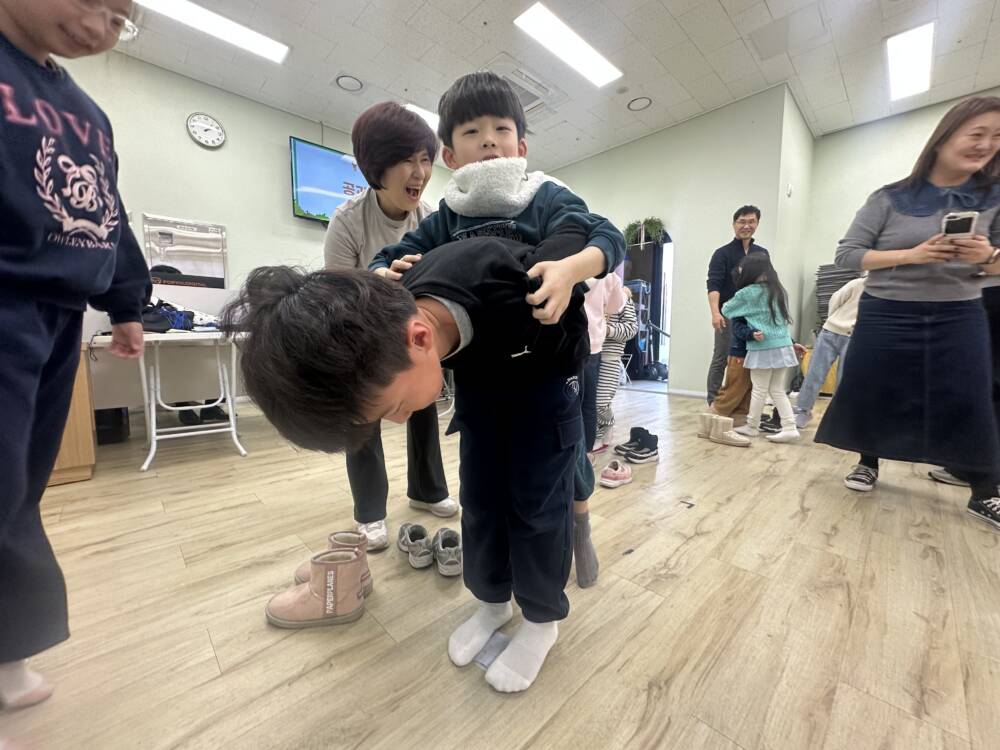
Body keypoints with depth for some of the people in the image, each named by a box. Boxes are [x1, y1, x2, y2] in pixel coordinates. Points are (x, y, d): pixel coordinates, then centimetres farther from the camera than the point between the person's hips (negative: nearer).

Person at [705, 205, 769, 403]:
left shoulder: (762, 253, 17)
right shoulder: (722, 253, 1)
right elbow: (713, 285, -11)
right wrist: (715, 313, -25)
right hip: (729, 316, -5)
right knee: (720, 360, -2)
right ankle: (713, 403, 4)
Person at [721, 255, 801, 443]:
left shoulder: (748, 293, -8)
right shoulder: (778, 290, 12)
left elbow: (726, 310, 4)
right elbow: (781, 318, 19)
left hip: (763, 347, -6)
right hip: (782, 345, 7)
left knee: (759, 390, 4)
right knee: (777, 390, 13)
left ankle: (752, 427, 15)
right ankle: (790, 427, 9)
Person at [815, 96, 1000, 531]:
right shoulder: (891, 198, -3)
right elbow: (847, 254, -7)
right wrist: (912, 254, -18)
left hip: (959, 317, 2)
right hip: (886, 315, -2)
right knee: (871, 394, 3)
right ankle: (868, 463, 25)